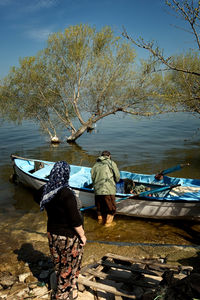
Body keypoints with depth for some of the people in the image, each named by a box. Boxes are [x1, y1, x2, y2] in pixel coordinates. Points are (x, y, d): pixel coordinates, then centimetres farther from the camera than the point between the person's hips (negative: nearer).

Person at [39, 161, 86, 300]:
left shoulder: (47, 191, -6)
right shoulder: (66, 193, -29)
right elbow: (75, 219, -25)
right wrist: (82, 236, -12)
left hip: (52, 233, 7)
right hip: (69, 236, -7)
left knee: (59, 263, 24)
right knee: (69, 266, 14)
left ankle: (61, 288, 45)